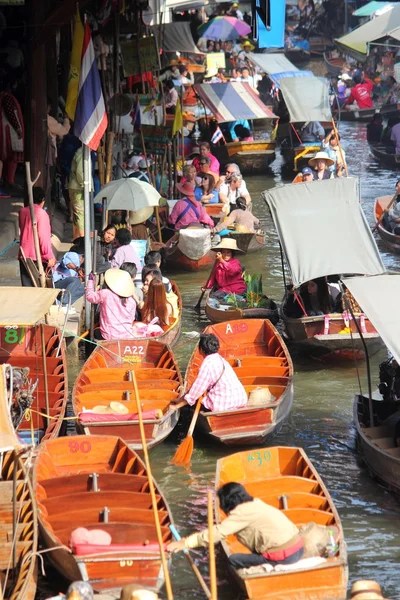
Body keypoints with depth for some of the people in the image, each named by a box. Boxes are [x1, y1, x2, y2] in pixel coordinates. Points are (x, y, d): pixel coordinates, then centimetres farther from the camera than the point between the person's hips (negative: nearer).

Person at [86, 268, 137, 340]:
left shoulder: (105, 294, -9)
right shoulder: (132, 301, 1)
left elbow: (90, 296, 10)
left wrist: (90, 280, 25)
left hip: (110, 337, -3)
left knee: (96, 332, 26)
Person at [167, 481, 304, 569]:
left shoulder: (242, 512, -9)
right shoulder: (253, 504, 17)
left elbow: (217, 532, -13)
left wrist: (186, 543, -8)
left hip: (284, 556, -9)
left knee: (234, 560, 2)